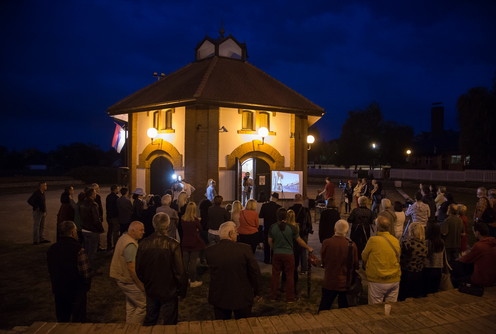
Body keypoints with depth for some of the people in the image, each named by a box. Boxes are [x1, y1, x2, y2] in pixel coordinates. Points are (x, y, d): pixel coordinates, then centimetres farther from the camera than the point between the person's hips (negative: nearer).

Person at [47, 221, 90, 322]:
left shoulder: (51, 249, 0)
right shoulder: (78, 249, -21)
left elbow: (50, 271, 9)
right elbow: (85, 272, -19)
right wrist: (86, 285, -1)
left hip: (58, 289, 6)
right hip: (76, 290, -6)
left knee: (62, 319, 22)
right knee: (78, 320, 9)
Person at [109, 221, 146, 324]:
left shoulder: (124, 237, 7)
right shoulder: (130, 245, -25)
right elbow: (132, 268, -27)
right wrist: (141, 285, -20)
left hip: (121, 277, 10)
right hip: (128, 280, -10)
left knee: (131, 304, 22)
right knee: (142, 304, -1)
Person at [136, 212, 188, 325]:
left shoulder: (144, 243, -11)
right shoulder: (173, 244, -22)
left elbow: (139, 269, 0)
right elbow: (179, 271, -20)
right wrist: (182, 290, -5)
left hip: (150, 290, 4)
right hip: (169, 291, -4)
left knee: (150, 319, 24)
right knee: (169, 321, 13)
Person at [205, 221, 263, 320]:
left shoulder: (209, 251, -13)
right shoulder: (244, 249, -20)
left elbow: (212, 270, 4)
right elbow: (255, 272, -12)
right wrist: (257, 292, 3)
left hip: (219, 298, 2)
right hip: (242, 297, -1)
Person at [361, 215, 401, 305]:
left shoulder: (373, 240, -14)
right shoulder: (396, 241, 1)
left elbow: (364, 257, -3)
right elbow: (398, 259, 11)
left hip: (378, 281, -5)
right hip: (395, 280, 5)